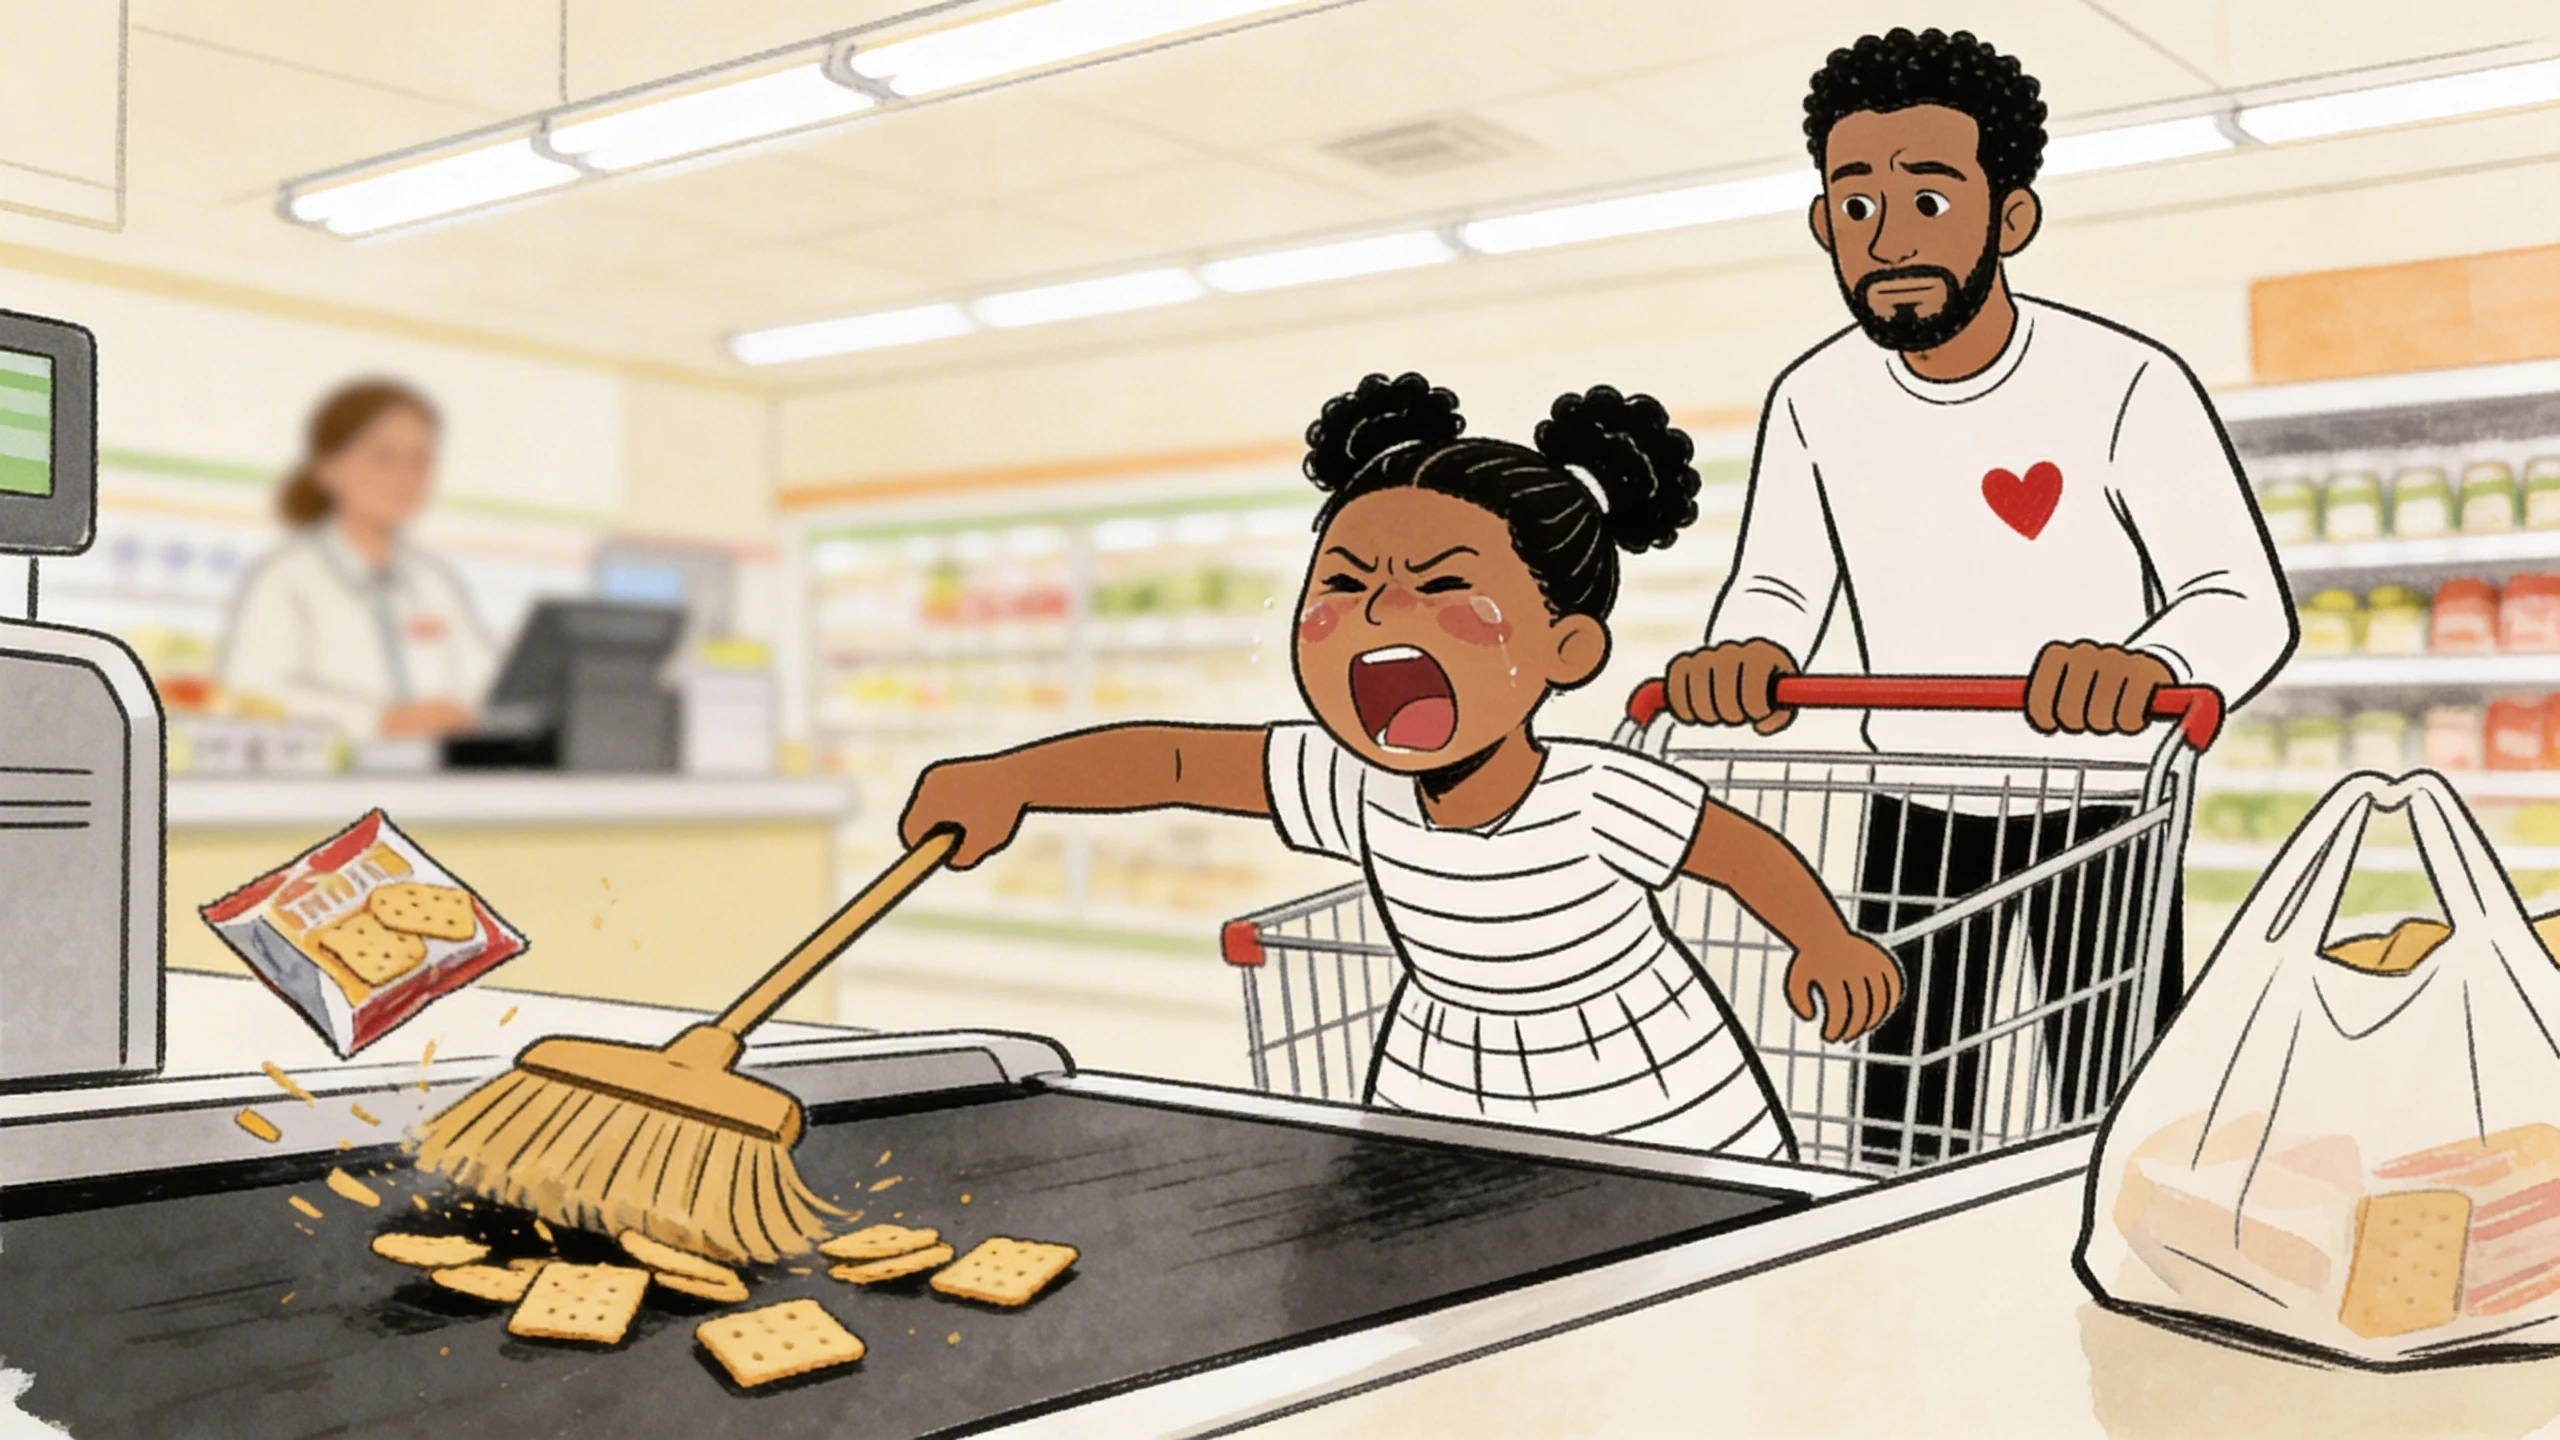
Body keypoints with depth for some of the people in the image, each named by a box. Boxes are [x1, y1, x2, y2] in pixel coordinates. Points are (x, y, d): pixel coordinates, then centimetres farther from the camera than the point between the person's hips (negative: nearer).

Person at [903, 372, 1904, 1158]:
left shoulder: (1599, 800, -29)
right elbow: (1172, 760, -19)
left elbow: (1744, 849, -14)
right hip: (1440, 1102, 3)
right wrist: (1007, 779, -30)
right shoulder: (1356, 790, -19)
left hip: (1655, 1113, -3)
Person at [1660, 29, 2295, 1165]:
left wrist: (2151, 665, -45)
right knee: (1898, 1142, 10)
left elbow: (2246, 603, -22)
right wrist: (1747, 653, -22)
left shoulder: (2129, 386, -19)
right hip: (1915, 806, 4)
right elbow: (1777, 586, 3)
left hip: (2097, 803, -3)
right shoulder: (1813, 401, -7)